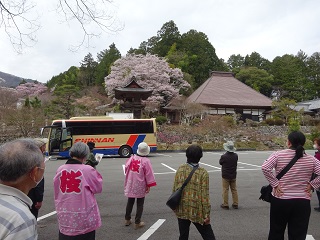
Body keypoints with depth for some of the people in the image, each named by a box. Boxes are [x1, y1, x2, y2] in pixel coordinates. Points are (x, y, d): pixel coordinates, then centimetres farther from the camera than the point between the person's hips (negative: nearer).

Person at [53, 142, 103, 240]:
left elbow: (57, 192, 8)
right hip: (84, 219, -3)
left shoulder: (60, 170, -4)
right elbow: (98, 188, -2)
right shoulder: (88, 170, -16)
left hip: (65, 218, 4)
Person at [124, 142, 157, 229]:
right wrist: (149, 186, -5)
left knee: (130, 202, 20)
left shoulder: (131, 158, -5)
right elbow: (149, 174, -14)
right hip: (140, 186, -4)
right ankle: (137, 223, 14)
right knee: (140, 204, 9)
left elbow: (126, 169, 6)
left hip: (130, 185, 4)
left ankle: (127, 219, 32)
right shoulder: (146, 161, -17)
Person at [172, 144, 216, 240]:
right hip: (197, 211, -4)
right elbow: (204, 195, -13)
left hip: (182, 210, 4)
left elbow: (174, 189, 3)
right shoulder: (203, 173, -13)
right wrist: (206, 214, -6)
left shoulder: (180, 169, -3)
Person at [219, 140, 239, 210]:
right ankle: (235, 204, 21)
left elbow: (220, 162, -3)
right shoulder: (235, 156, -6)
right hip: (233, 176, 5)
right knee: (234, 190, 14)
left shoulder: (224, 156, -21)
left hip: (225, 176, -4)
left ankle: (225, 205, 10)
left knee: (225, 190, 5)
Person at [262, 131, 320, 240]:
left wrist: (275, 184, -11)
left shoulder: (278, 155, -6)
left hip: (280, 200, -1)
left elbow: (265, 168, -19)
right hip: (302, 202, 1)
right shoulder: (311, 159, 1)